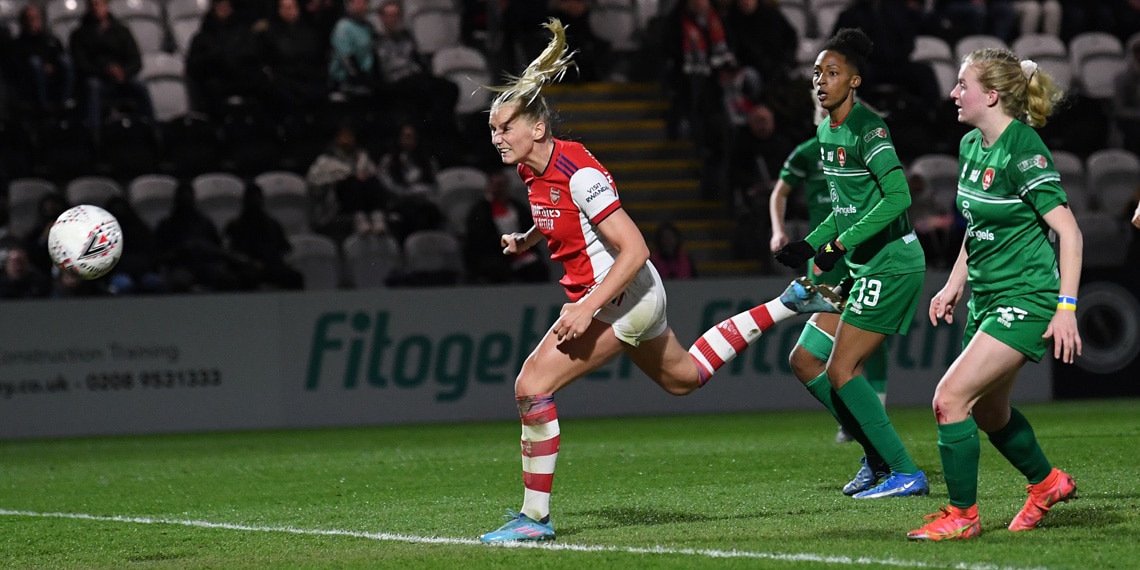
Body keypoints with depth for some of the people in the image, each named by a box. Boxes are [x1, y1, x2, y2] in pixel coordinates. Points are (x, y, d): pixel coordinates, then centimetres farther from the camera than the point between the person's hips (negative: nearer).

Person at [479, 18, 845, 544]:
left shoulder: (577, 173, -25)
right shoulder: (531, 169, 1)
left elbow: (634, 249, -27)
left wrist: (585, 308, -30)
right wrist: (526, 240, 8)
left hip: (621, 296, -10)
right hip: (635, 299, 10)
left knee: (532, 385, -16)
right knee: (685, 377, 29)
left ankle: (535, 516, -10)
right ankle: (789, 303, 36)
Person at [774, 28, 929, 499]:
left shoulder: (866, 128, -15)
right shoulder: (826, 133, 13)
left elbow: (897, 195, -26)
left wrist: (841, 243, -25)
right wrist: (809, 244, 15)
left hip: (890, 262, -10)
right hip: (862, 267, 10)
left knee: (841, 371, -13)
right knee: (806, 364, 9)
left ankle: (906, 473, -8)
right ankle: (877, 458, 19)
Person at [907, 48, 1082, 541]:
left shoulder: (1022, 151, -19)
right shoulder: (972, 146, 7)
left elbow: (1068, 229, -19)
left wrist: (1067, 307, -22)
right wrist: (954, 285, 20)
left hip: (1026, 299, -9)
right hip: (987, 297, 9)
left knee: (951, 398, -16)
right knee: (988, 412, 20)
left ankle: (961, 516, -4)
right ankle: (1046, 483, 45)